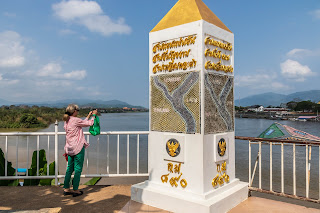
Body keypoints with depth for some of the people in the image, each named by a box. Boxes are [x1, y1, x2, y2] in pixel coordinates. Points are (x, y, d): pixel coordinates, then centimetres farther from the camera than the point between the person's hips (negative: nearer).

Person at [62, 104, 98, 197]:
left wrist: (88, 116, 26)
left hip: (69, 148, 8)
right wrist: (94, 115, 11)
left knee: (70, 168, 16)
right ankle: (75, 190, 8)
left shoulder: (66, 121, 10)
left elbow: (83, 123, 19)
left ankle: (66, 188, 21)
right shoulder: (75, 120, -15)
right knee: (78, 169, 2)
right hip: (78, 148, -8)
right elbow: (89, 123, -3)